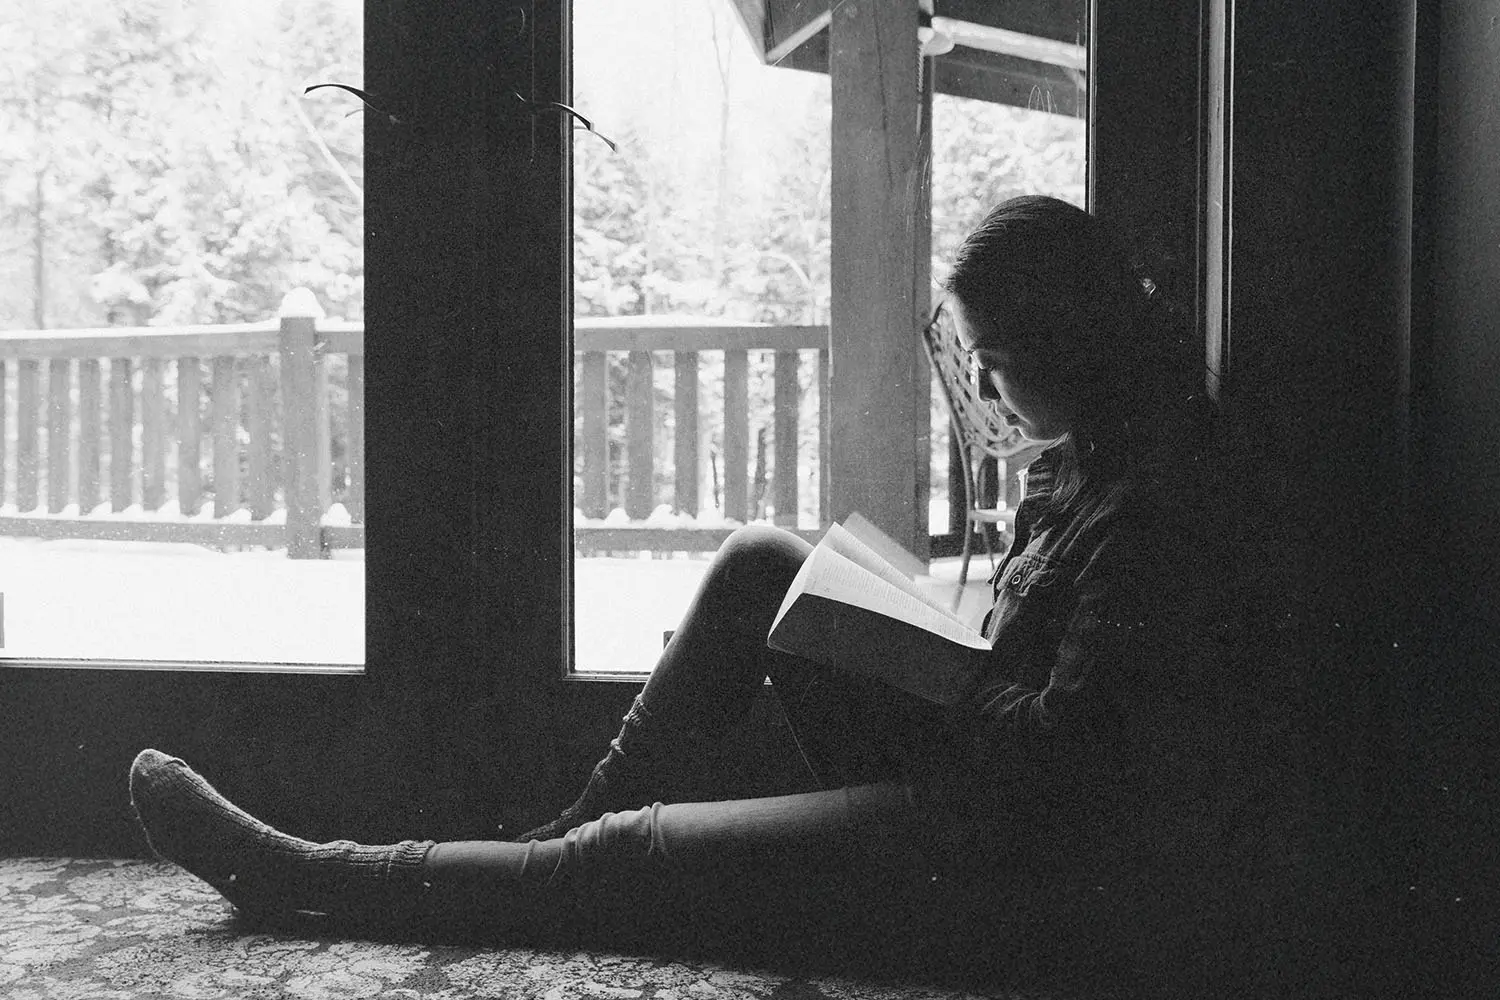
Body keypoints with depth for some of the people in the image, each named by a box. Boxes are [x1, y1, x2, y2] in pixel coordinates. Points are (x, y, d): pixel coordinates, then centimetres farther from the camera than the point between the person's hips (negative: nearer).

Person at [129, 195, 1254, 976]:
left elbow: (1068, 746, -25)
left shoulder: (1154, 508, -23)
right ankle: (591, 815, 9)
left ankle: (309, 876, 4)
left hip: (1029, 841, -9)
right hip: (977, 754, 9)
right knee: (760, 560, 3)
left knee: (634, 852, -9)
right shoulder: (1092, 455, 7)